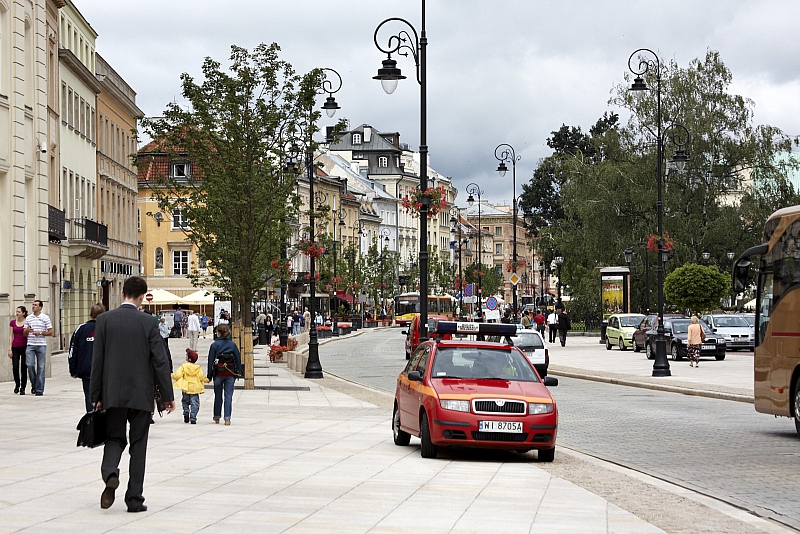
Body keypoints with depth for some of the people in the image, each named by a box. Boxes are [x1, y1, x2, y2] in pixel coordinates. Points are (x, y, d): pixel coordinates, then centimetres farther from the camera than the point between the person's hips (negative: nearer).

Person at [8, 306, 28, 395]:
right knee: (15, 367, -6)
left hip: (24, 347, -2)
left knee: (24, 368, -2)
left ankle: (23, 388, 7)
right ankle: (17, 385, 18)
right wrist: (10, 349, 0)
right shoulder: (12, 322, 7)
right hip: (15, 348, 2)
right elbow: (11, 336, 7)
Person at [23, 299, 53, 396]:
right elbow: (24, 334, 14)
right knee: (29, 364, -10)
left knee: (41, 367, -2)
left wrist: (40, 333, -13)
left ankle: (39, 389, 3)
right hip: (30, 345, 2)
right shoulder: (28, 318, 12)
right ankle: (34, 384, 11)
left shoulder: (45, 318, 4)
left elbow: (50, 332, 2)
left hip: (41, 345, -2)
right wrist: (27, 330, -8)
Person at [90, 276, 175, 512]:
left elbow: (97, 360, -2)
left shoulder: (104, 320, -2)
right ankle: (134, 499, 8)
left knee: (114, 438, 14)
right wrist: (168, 395, 2)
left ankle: (110, 473, -17)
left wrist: (97, 396, 6)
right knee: (138, 445, 8)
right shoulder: (148, 323, -6)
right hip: (141, 394, -1)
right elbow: (160, 361, -6)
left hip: (113, 394, 1)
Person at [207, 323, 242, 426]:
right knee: (228, 395, 1)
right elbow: (238, 358, 4)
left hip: (218, 373, -1)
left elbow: (211, 360, -4)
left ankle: (217, 417, 23)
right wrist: (238, 371, 12)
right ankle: (227, 418, -6)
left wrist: (209, 375, 0)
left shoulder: (214, 345, -5)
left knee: (218, 395, 13)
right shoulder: (232, 344, 2)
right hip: (230, 373, 1)